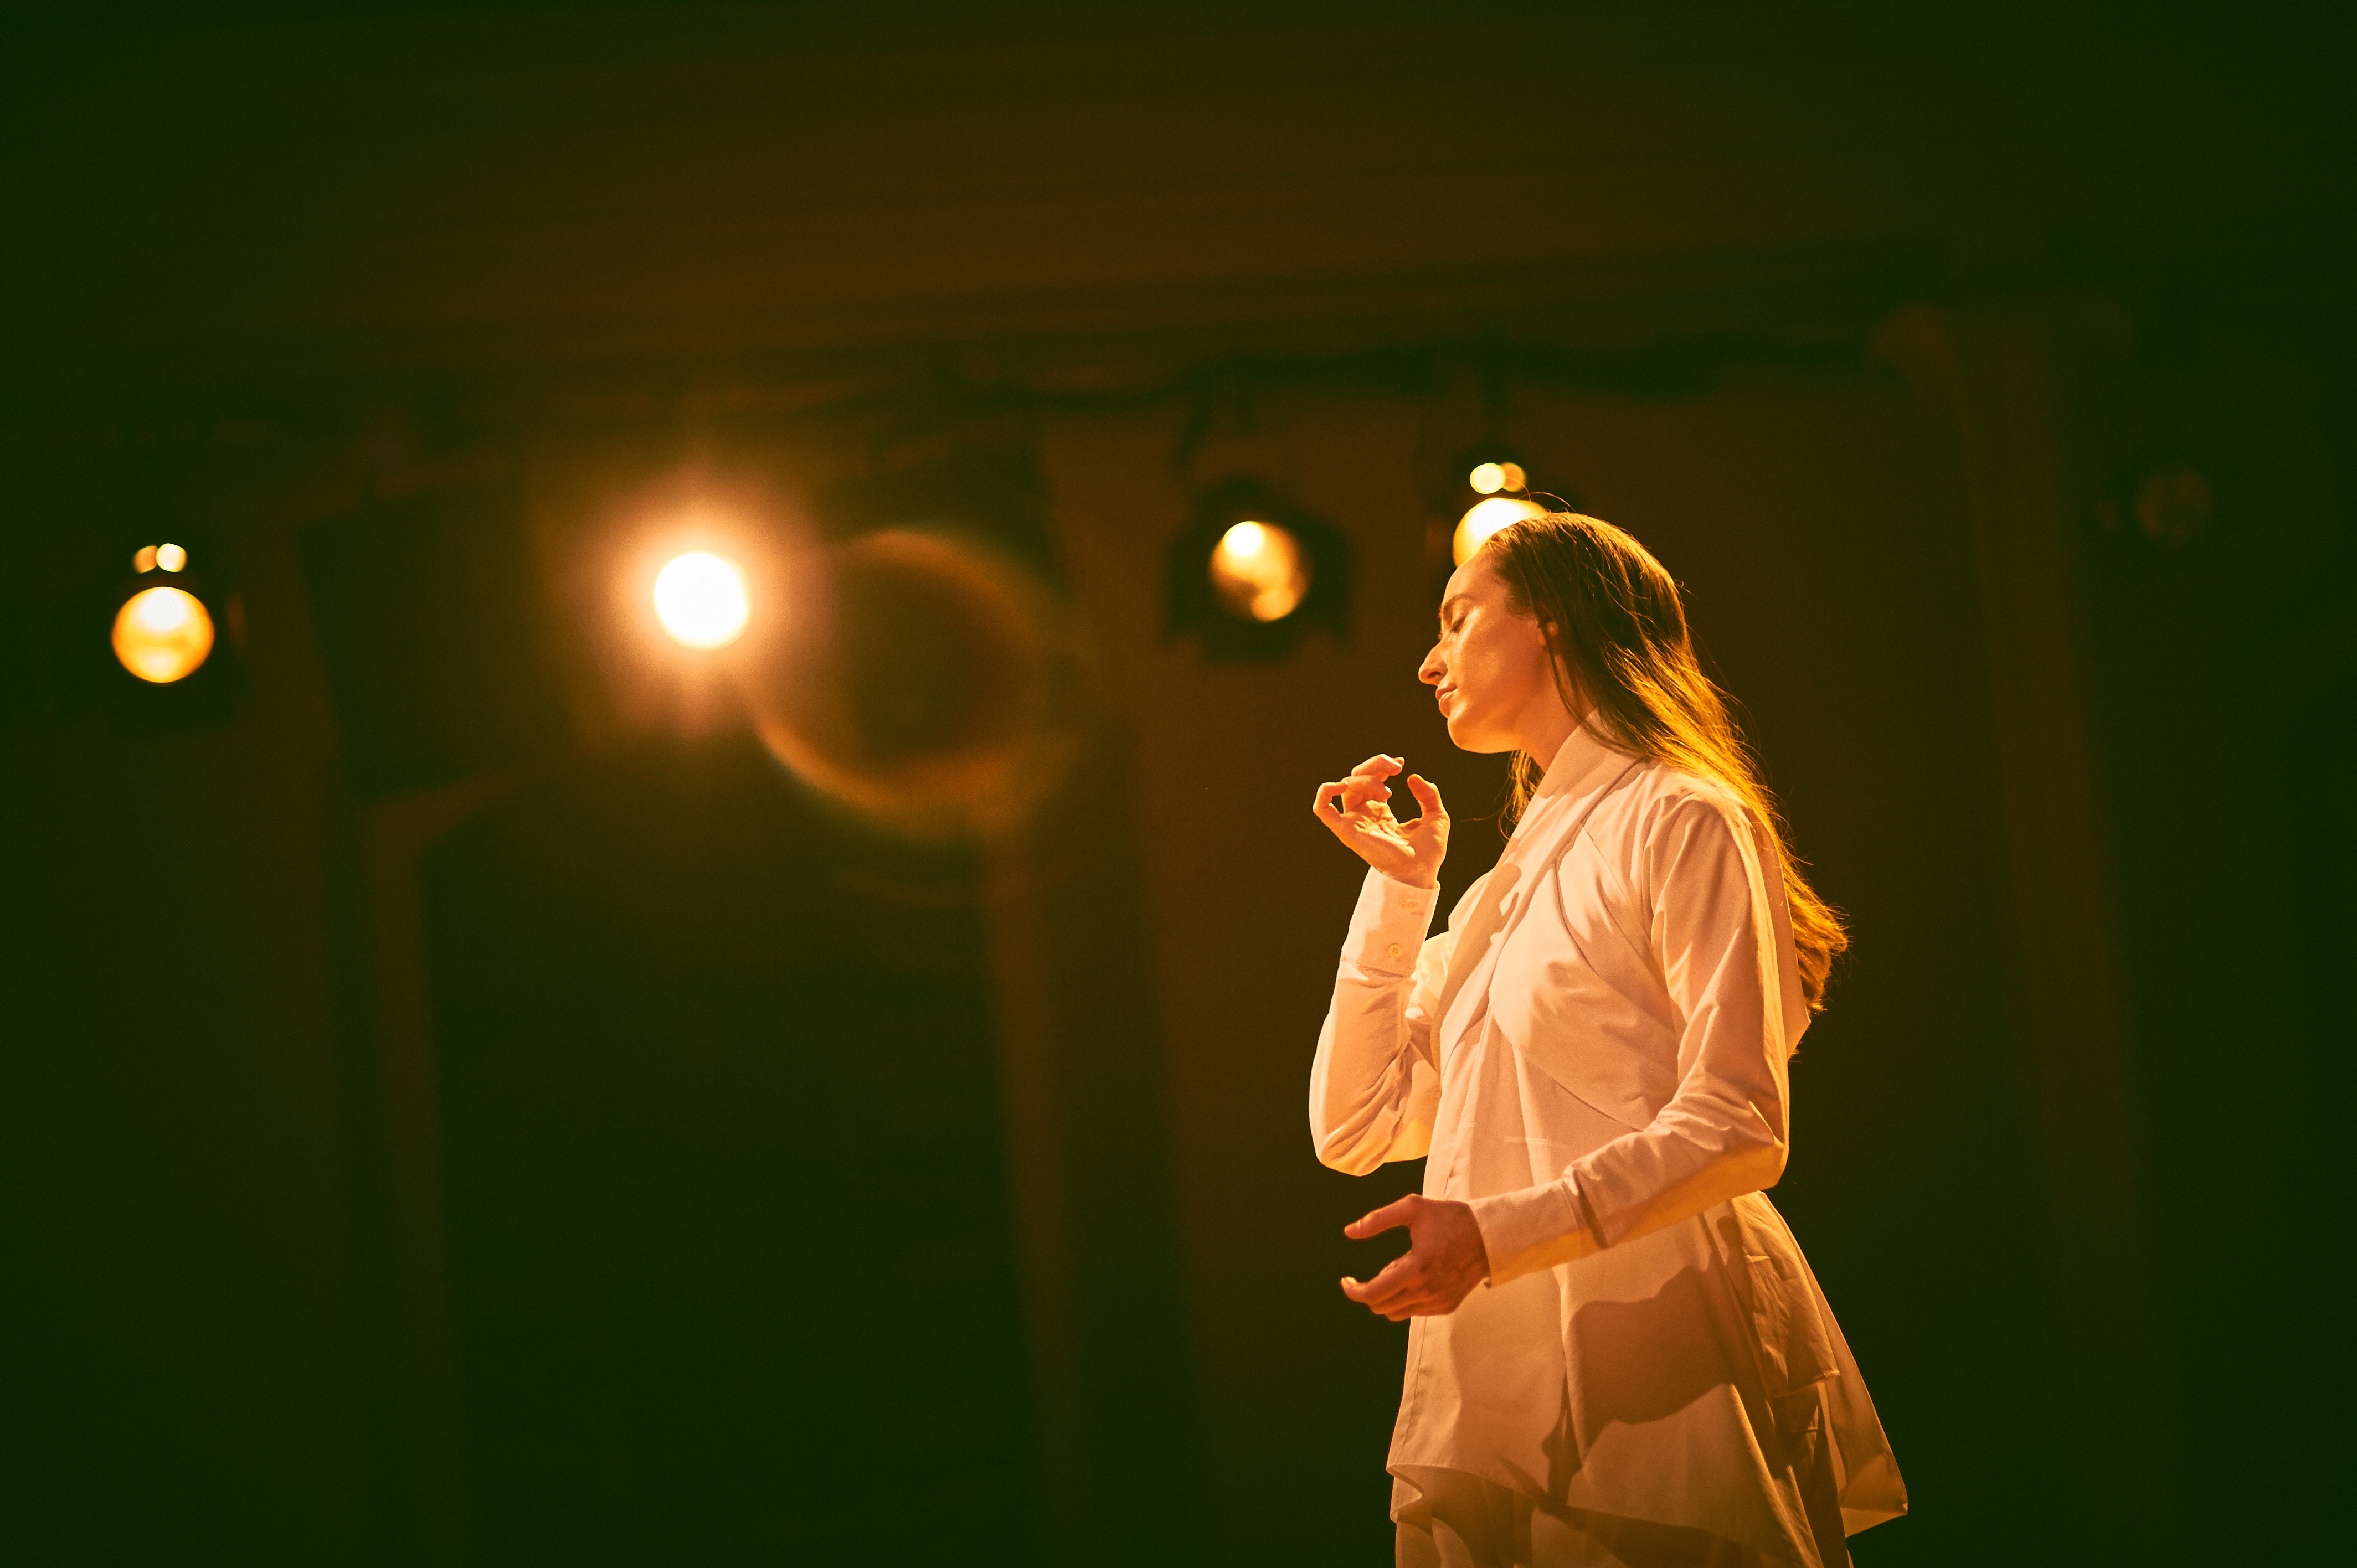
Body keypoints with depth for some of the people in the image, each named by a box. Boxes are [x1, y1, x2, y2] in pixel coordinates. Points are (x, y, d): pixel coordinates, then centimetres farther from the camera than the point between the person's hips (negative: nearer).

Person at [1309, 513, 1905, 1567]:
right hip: (1492, 1387, 7)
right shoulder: (1495, 895, 21)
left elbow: (1739, 1131, -15)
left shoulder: (1680, 824, -4)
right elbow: (1353, 1129, 16)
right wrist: (1395, 889, 13)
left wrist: (1498, 1234, -25)